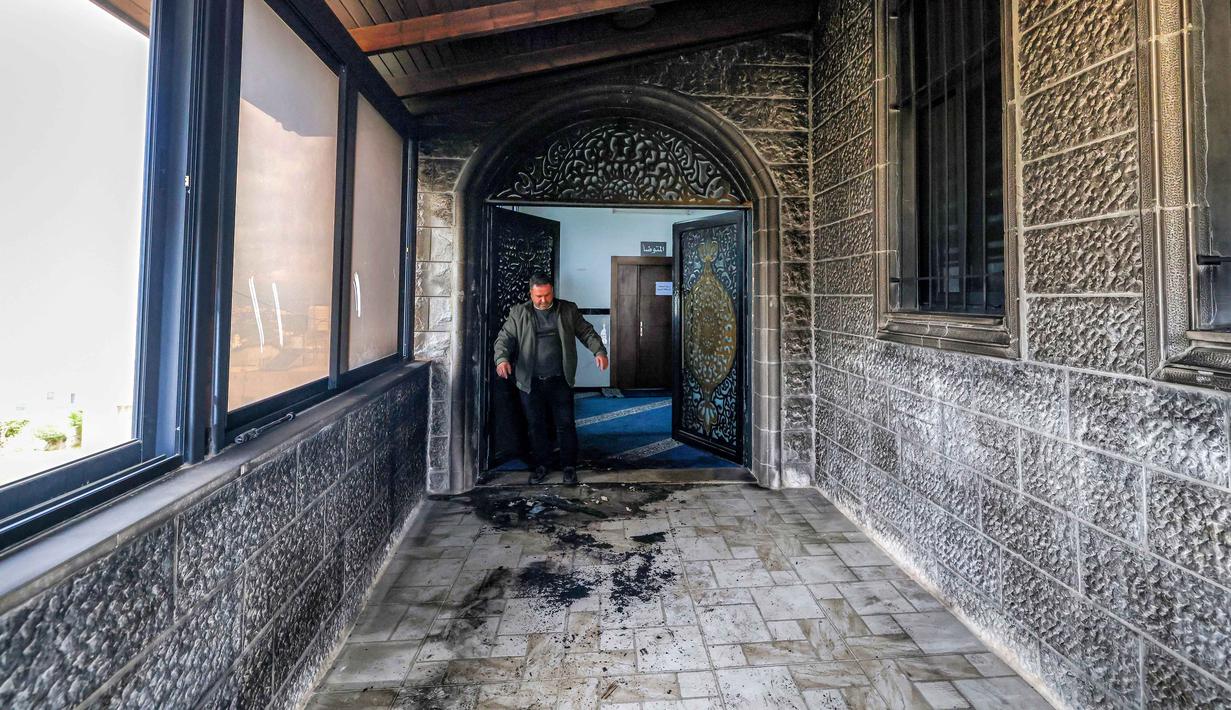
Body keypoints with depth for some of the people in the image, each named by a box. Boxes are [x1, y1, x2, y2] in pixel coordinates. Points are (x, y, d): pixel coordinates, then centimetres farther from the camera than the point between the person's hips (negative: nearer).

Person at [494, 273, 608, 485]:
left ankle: (569, 467, 18)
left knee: (566, 424, 4)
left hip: (560, 380, 0)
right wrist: (502, 358, -22)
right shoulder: (519, 313, 3)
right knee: (536, 425, 11)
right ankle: (540, 465, 27)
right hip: (530, 382, 1)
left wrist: (599, 351, -13)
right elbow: (505, 338, -2)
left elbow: (586, 332, 3)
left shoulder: (568, 310, 4)